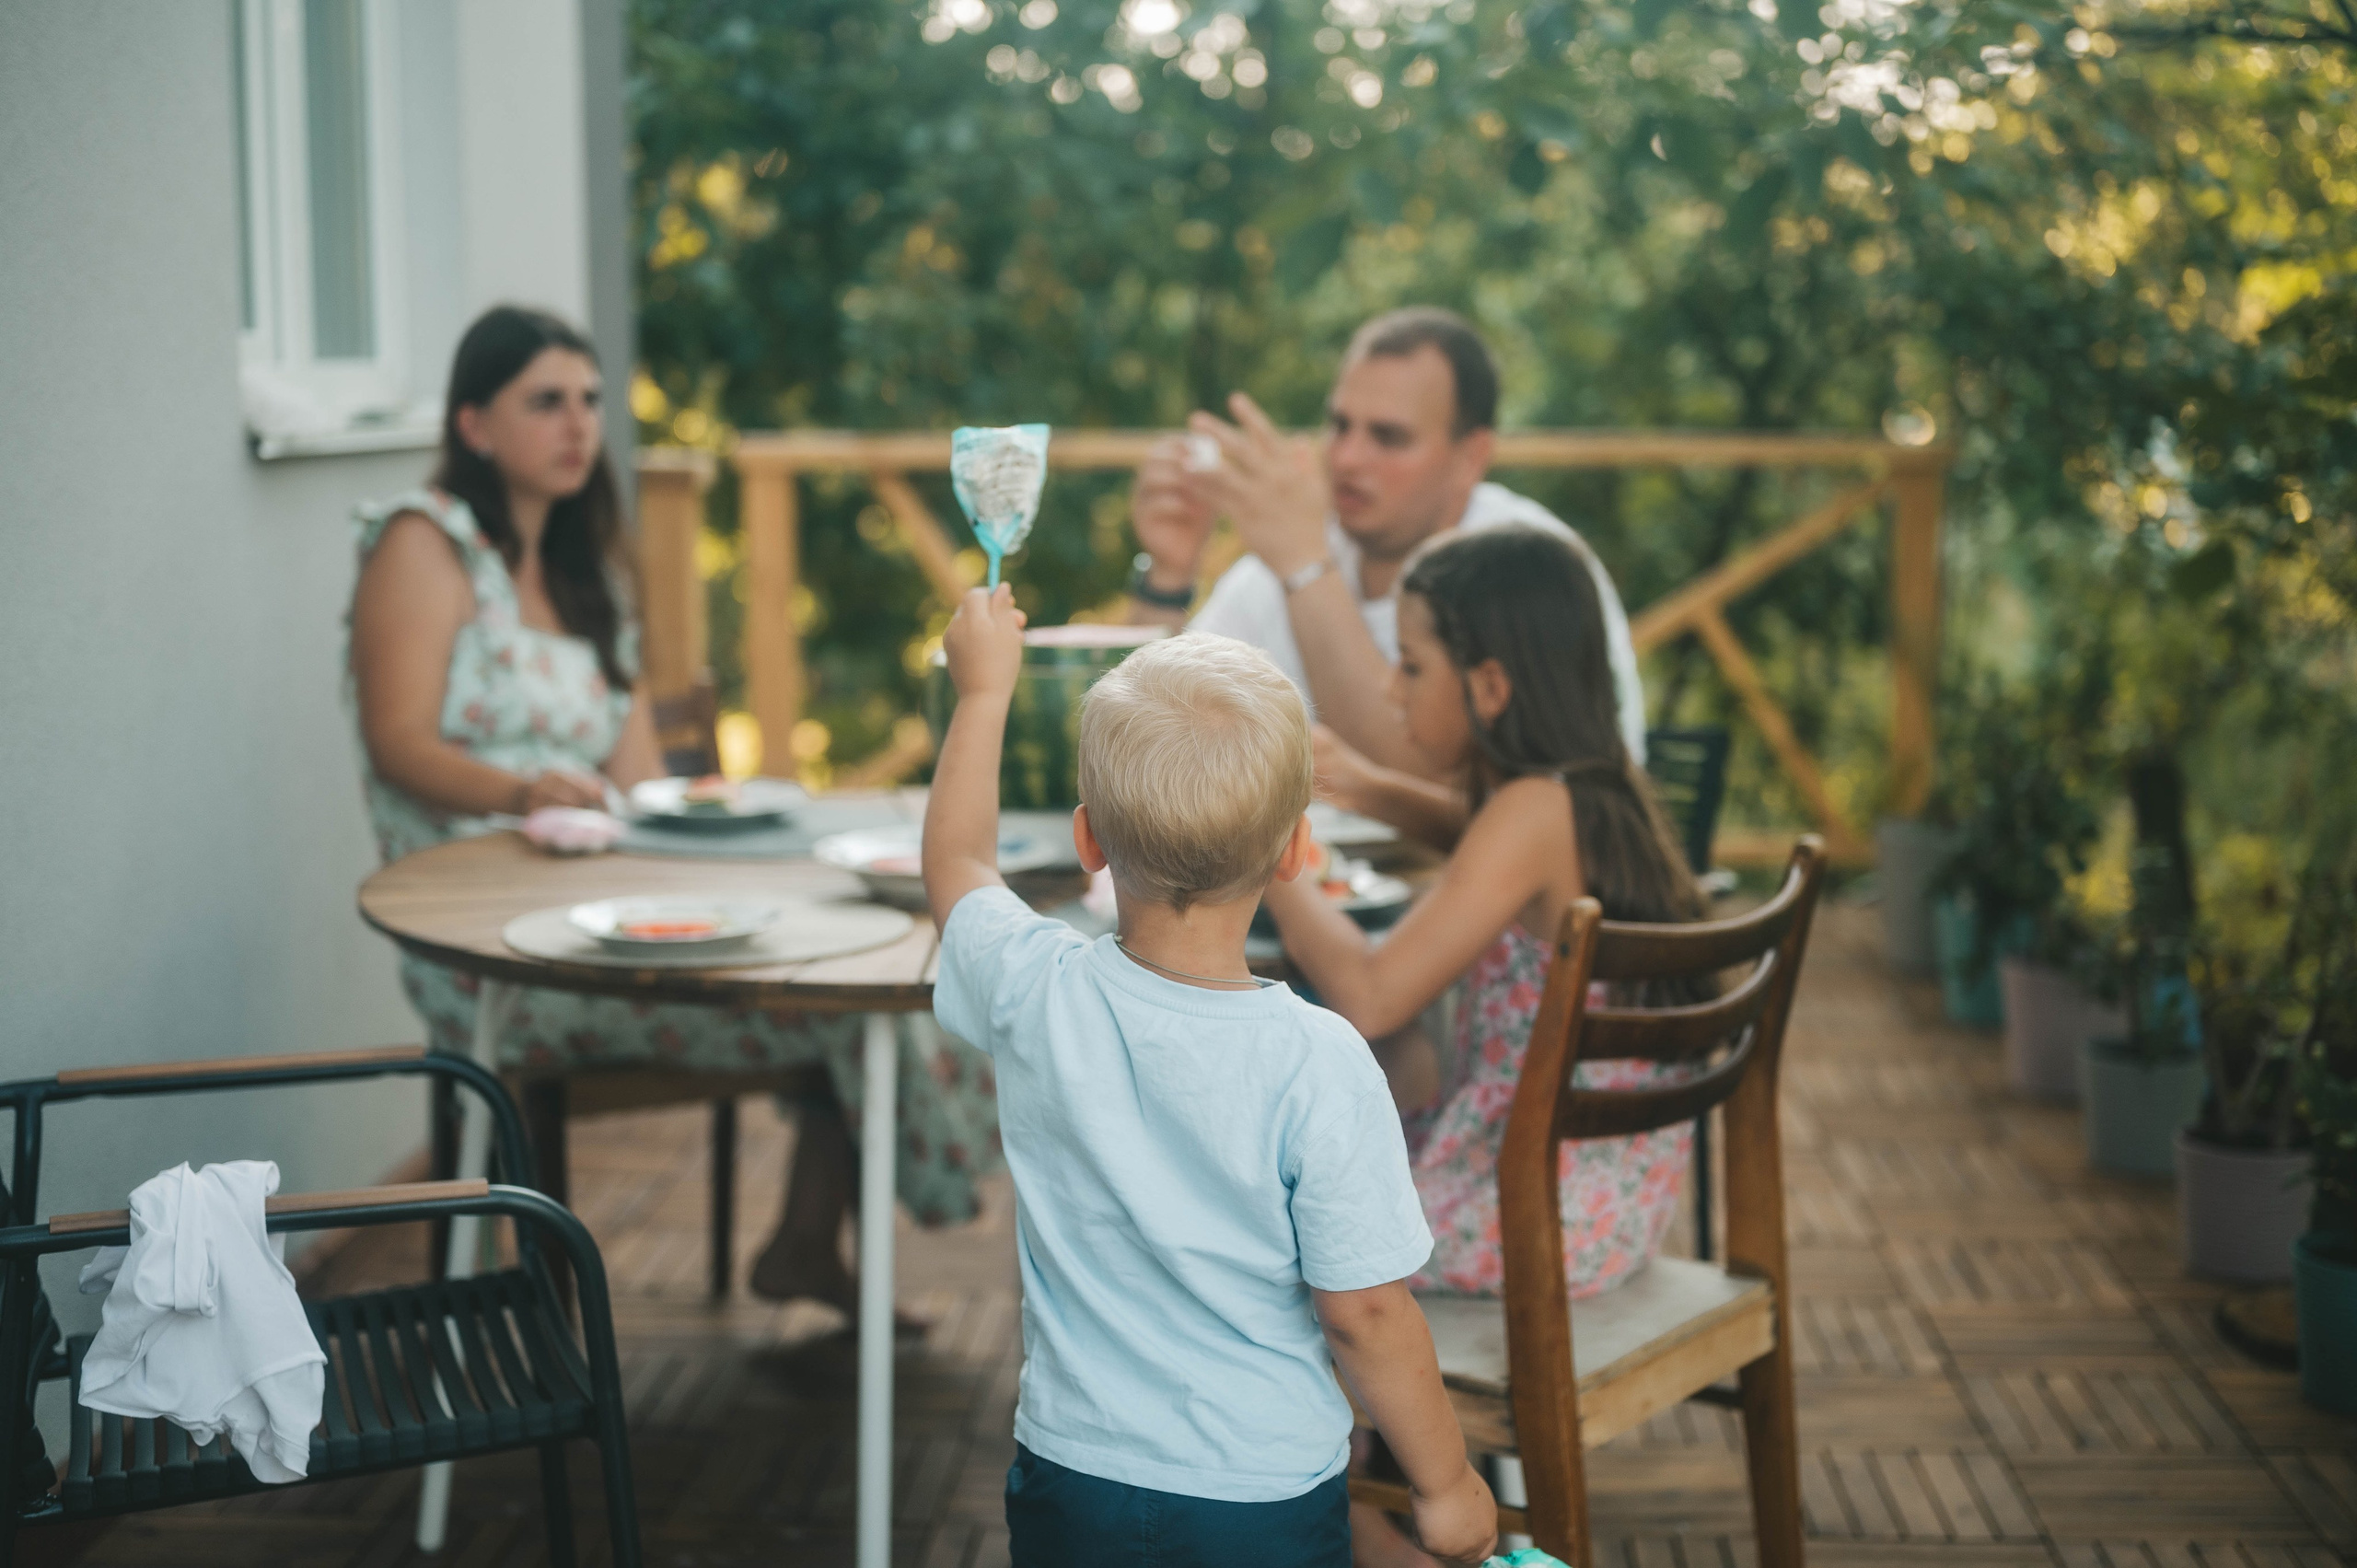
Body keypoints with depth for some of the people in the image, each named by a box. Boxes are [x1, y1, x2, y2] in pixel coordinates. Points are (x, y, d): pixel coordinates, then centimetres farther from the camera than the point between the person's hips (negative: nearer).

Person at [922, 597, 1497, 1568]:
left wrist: (984, 687, 22)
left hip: (1071, 1486, 3)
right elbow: (1363, 1313, -16)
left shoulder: (1034, 997, -13)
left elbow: (956, 863, 10)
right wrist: (1445, 1485, -1)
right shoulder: (1318, 1066, -22)